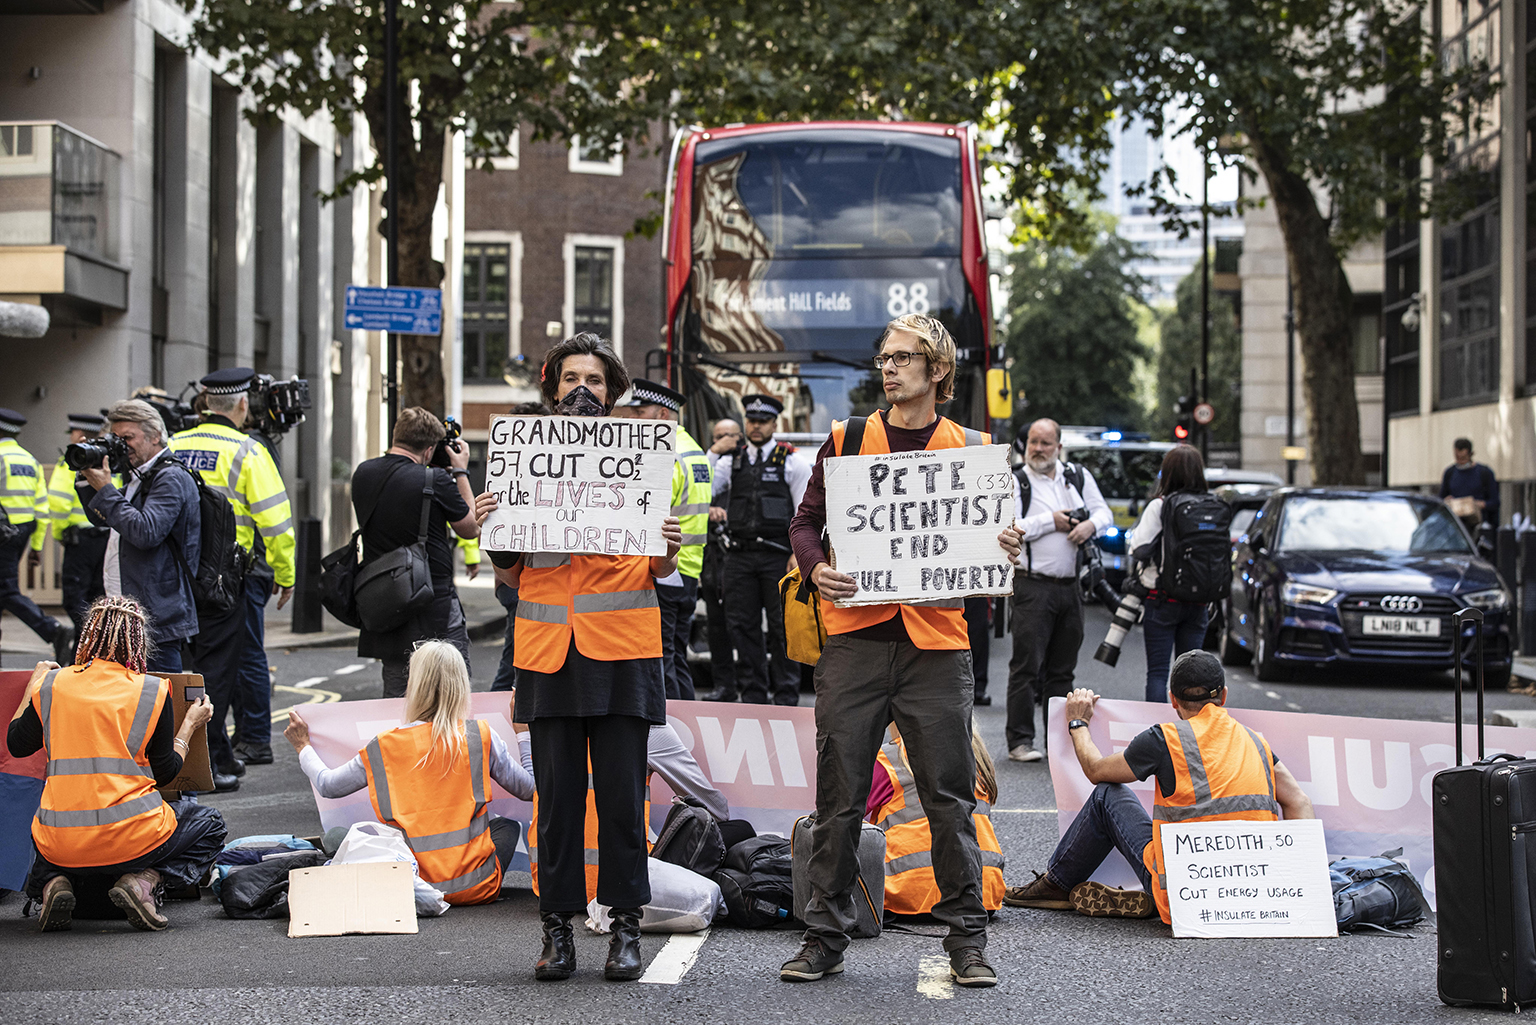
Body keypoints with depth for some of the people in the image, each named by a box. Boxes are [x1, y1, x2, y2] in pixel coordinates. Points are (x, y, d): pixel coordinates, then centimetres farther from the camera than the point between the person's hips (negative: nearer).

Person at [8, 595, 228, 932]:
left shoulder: (52, 685, 3)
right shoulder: (153, 692, -3)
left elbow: (17, 745, 17)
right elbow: (165, 773, 3)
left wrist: (32, 686, 31)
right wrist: (189, 725, 19)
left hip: (61, 846, 3)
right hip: (130, 840, -3)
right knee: (209, 825, 23)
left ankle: (54, 883, 5)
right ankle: (145, 880, -4)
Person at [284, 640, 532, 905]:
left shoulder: (386, 747, -5)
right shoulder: (481, 736, -7)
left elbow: (327, 785, 9)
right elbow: (530, 788, 5)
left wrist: (303, 747, 28)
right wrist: (523, 733, 20)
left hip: (417, 886, 0)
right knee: (508, 825, 31)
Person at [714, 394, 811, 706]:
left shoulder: (792, 461, 3)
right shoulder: (732, 461, 13)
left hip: (778, 554, -4)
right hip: (740, 554, 4)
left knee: (782, 626, -2)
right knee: (742, 624, 4)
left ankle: (786, 695, 3)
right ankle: (752, 694, 12)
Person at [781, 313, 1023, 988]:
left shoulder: (970, 450, 9)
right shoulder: (847, 441, 9)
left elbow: (987, 542, 13)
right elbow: (806, 521, 11)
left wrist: (1004, 551, -10)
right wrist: (816, 567, -9)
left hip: (936, 644, 0)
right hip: (855, 636, 1)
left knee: (951, 797, 1)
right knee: (839, 796, 3)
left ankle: (966, 938, 9)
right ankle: (824, 936, 11)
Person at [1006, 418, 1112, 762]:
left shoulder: (1079, 477, 13)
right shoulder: (1015, 483, -1)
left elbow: (1105, 513, 16)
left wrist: (1091, 524, -6)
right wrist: (1051, 521, -13)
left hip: (1070, 586, 5)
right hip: (1033, 584, -5)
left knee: (1063, 667, 10)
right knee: (1027, 664, -8)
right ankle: (1020, 741, -7)